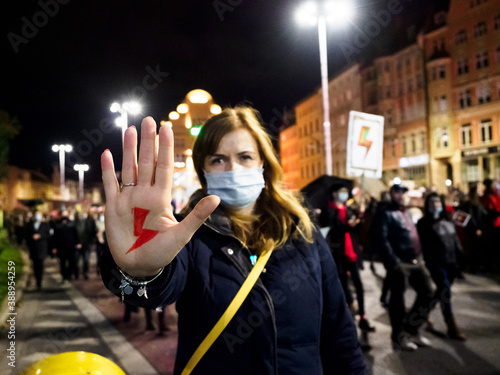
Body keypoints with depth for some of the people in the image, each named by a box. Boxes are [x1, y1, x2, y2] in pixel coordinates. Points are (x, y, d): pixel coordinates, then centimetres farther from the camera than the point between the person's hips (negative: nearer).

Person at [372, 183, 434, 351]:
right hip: (399, 263, -9)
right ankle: (398, 337, 15)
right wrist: (393, 262, -21)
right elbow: (382, 239, -17)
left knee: (427, 292, 12)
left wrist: (420, 256, 14)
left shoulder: (406, 213, 20)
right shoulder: (386, 214, -8)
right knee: (398, 298, 1)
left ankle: (411, 329, 25)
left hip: (416, 261, 9)